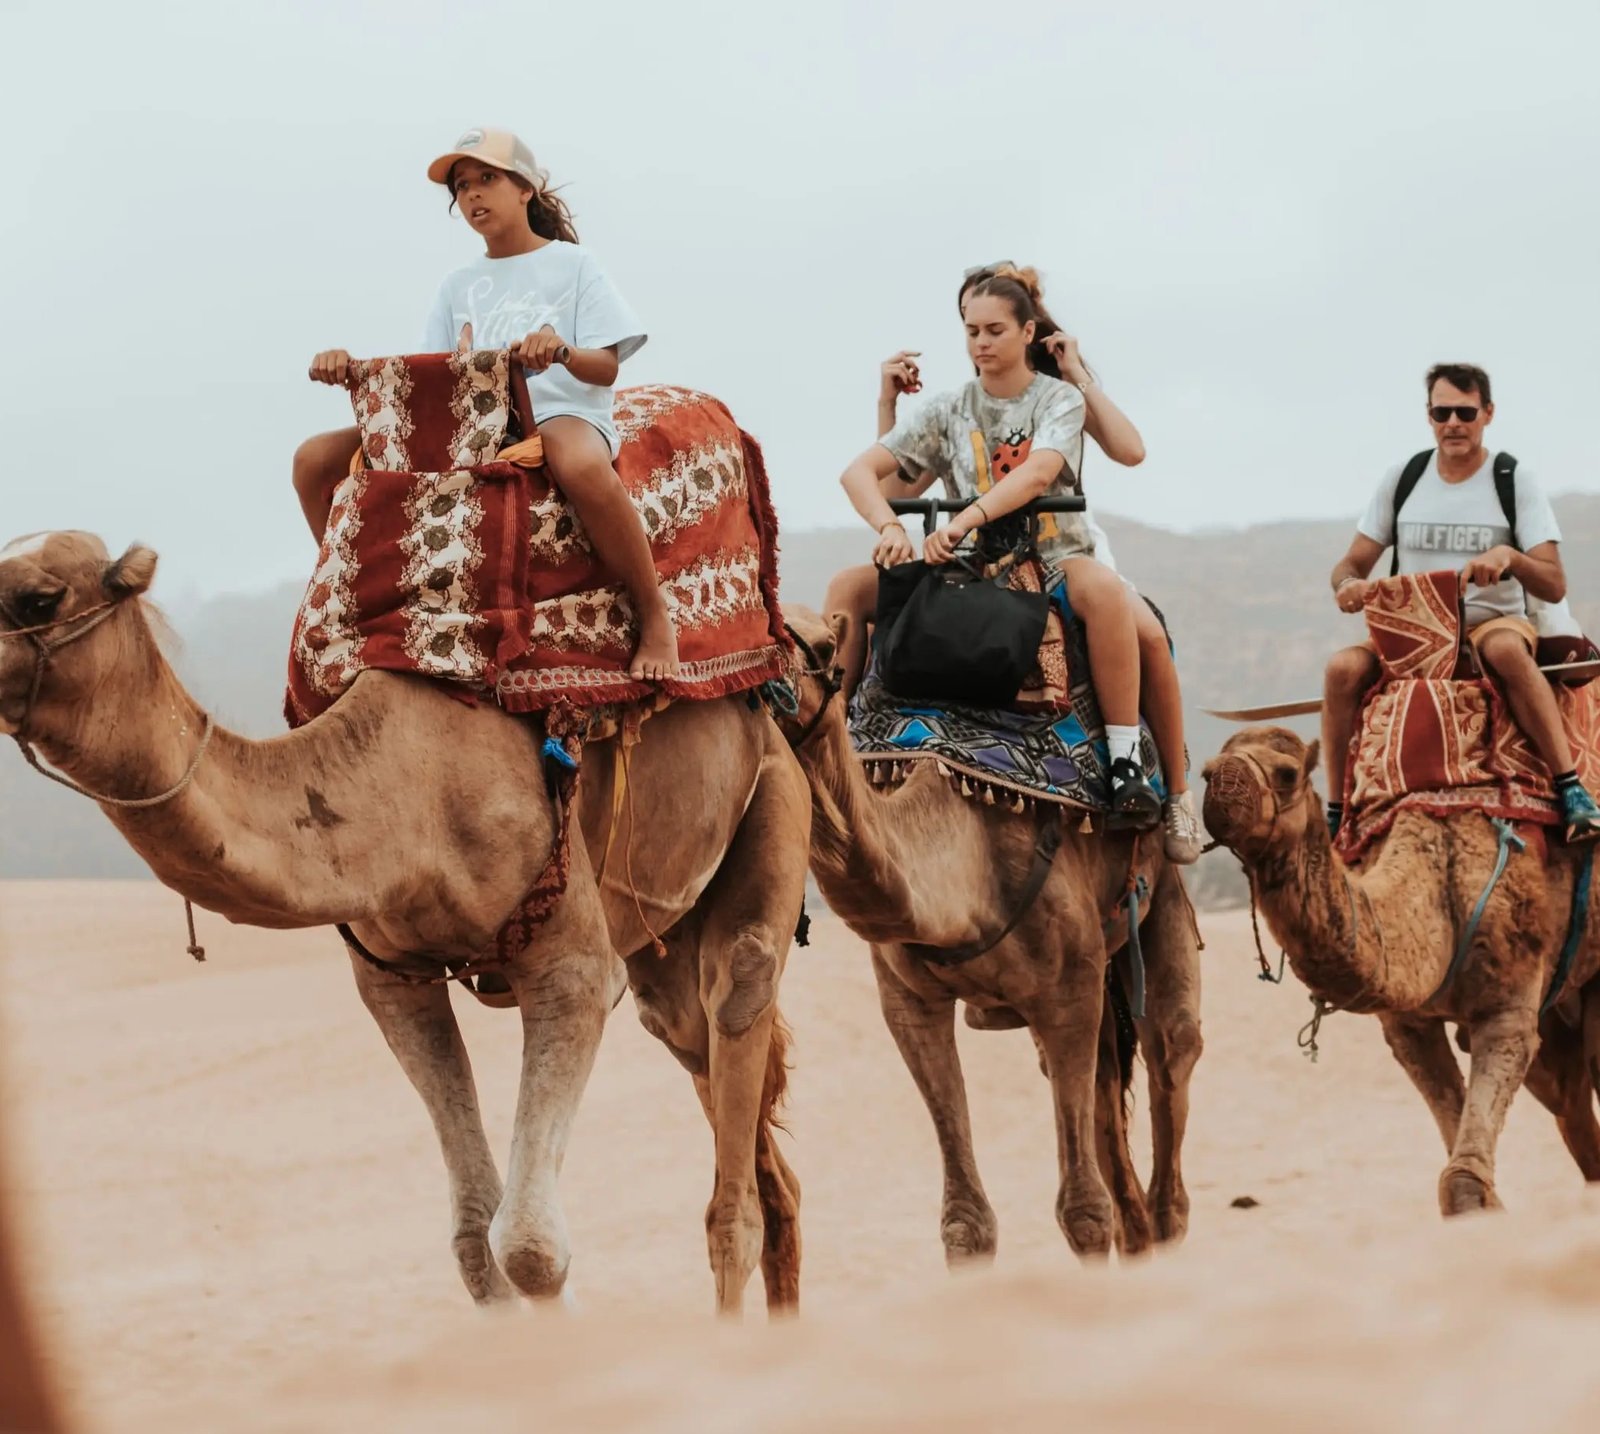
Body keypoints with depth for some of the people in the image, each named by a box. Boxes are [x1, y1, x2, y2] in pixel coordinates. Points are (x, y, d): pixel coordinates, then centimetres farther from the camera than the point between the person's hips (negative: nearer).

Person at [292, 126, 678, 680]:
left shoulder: (572, 263, 8)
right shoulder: (459, 286, 20)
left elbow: (606, 367, -1)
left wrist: (562, 351, -25)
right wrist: (350, 368, -7)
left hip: (561, 413, -5)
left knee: (580, 466, -46)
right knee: (316, 460, -9)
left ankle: (654, 615, -30)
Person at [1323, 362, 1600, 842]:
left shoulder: (1515, 483, -2)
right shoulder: (1403, 479, 7)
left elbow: (1554, 586, -8)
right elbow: (1351, 565, 10)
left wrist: (1510, 558, -30)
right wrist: (1349, 584, -16)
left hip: (1492, 624, -3)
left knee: (1507, 649, -39)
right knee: (1344, 667, -27)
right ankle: (1336, 812, -18)